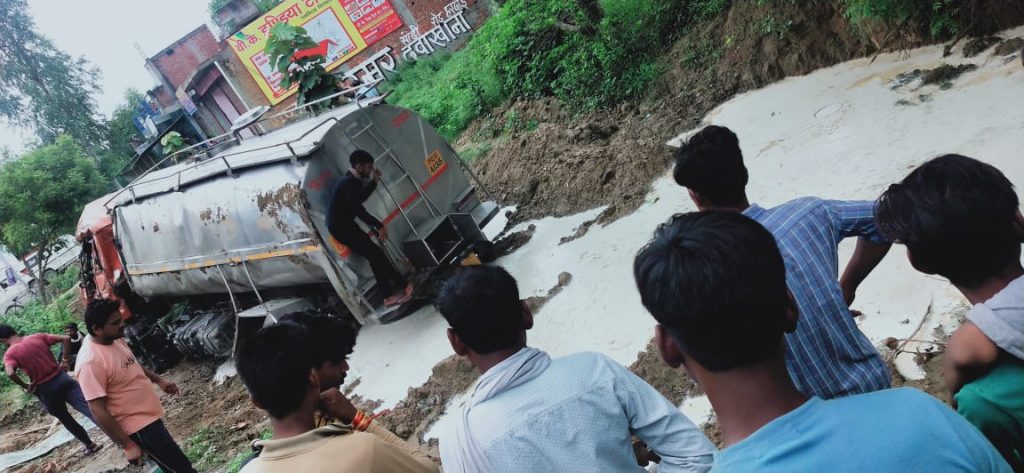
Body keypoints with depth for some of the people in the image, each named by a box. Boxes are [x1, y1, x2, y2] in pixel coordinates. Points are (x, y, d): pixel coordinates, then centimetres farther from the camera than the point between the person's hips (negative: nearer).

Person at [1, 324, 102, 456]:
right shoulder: (38, 337, 3)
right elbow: (66, 339, -2)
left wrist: (26, 386, -9)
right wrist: (65, 360, 6)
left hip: (44, 389, -2)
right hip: (62, 379, 2)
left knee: (65, 419, 20)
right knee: (90, 409, -3)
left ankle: (90, 445, 29)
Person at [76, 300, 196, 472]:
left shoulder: (116, 340, 1)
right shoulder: (91, 362, -27)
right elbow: (98, 411, -26)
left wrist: (158, 380, 12)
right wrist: (128, 446, -23)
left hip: (149, 416, 9)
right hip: (139, 427, -9)